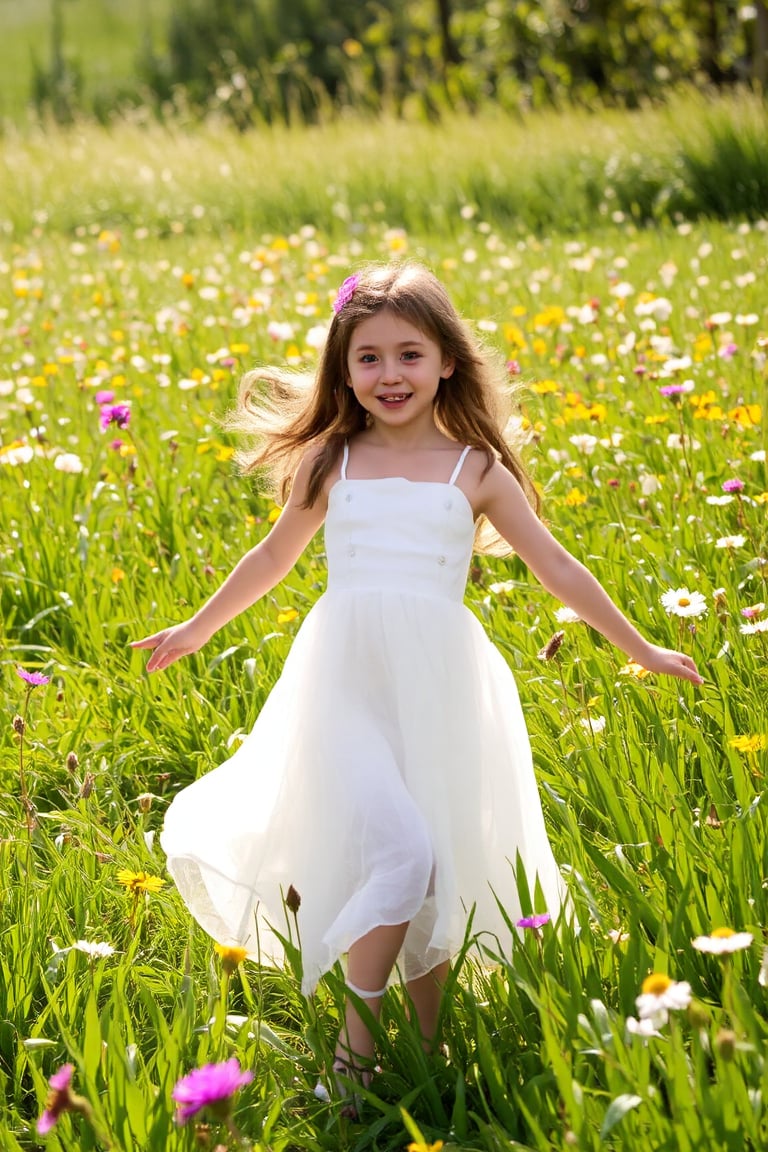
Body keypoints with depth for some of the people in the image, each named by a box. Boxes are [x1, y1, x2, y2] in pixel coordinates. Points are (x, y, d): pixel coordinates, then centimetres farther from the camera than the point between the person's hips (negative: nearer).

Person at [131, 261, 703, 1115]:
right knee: (399, 849, -19)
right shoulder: (329, 463, 9)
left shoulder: (475, 470, 8)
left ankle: (426, 1050, 17)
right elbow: (274, 557, 24)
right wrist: (198, 629, 32)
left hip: (439, 687, 1)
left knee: (439, 871, 2)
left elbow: (556, 569, 14)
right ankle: (354, 1043, -7)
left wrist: (637, 648, 18)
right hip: (348, 681, -1)